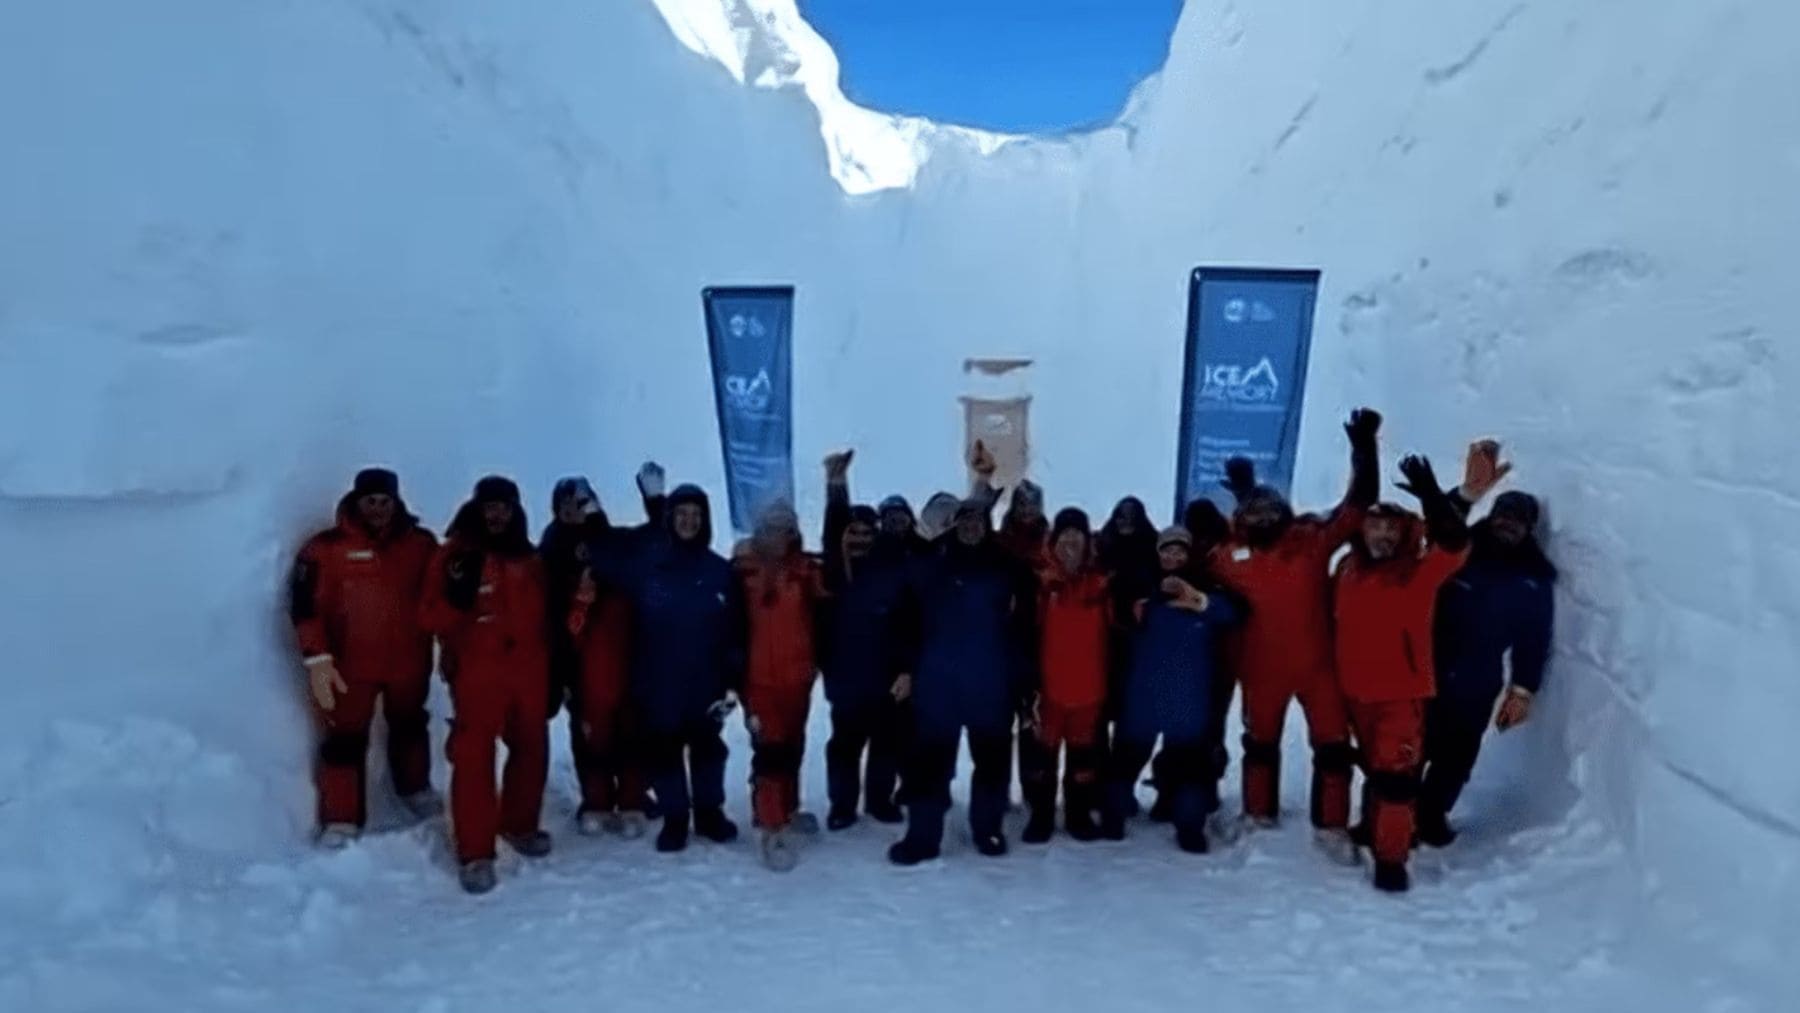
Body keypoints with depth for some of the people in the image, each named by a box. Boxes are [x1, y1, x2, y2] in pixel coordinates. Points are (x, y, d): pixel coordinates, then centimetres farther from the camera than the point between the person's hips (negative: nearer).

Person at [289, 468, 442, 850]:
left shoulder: (421, 544, -1)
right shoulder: (326, 547, -10)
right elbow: (305, 606, -11)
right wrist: (317, 659, -16)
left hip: (408, 660, 3)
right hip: (348, 664, -3)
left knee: (409, 727, 23)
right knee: (344, 740, 2)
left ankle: (416, 790, 44)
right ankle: (341, 821, 14)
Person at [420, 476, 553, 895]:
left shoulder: (530, 559, 13)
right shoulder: (456, 554, 0)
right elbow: (432, 613, -5)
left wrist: (550, 667, 15)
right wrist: (461, 605, -24)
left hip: (528, 671, 5)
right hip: (478, 672, -5)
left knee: (532, 749, 13)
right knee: (473, 756, -6)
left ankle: (519, 825, 32)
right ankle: (476, 852, 0)